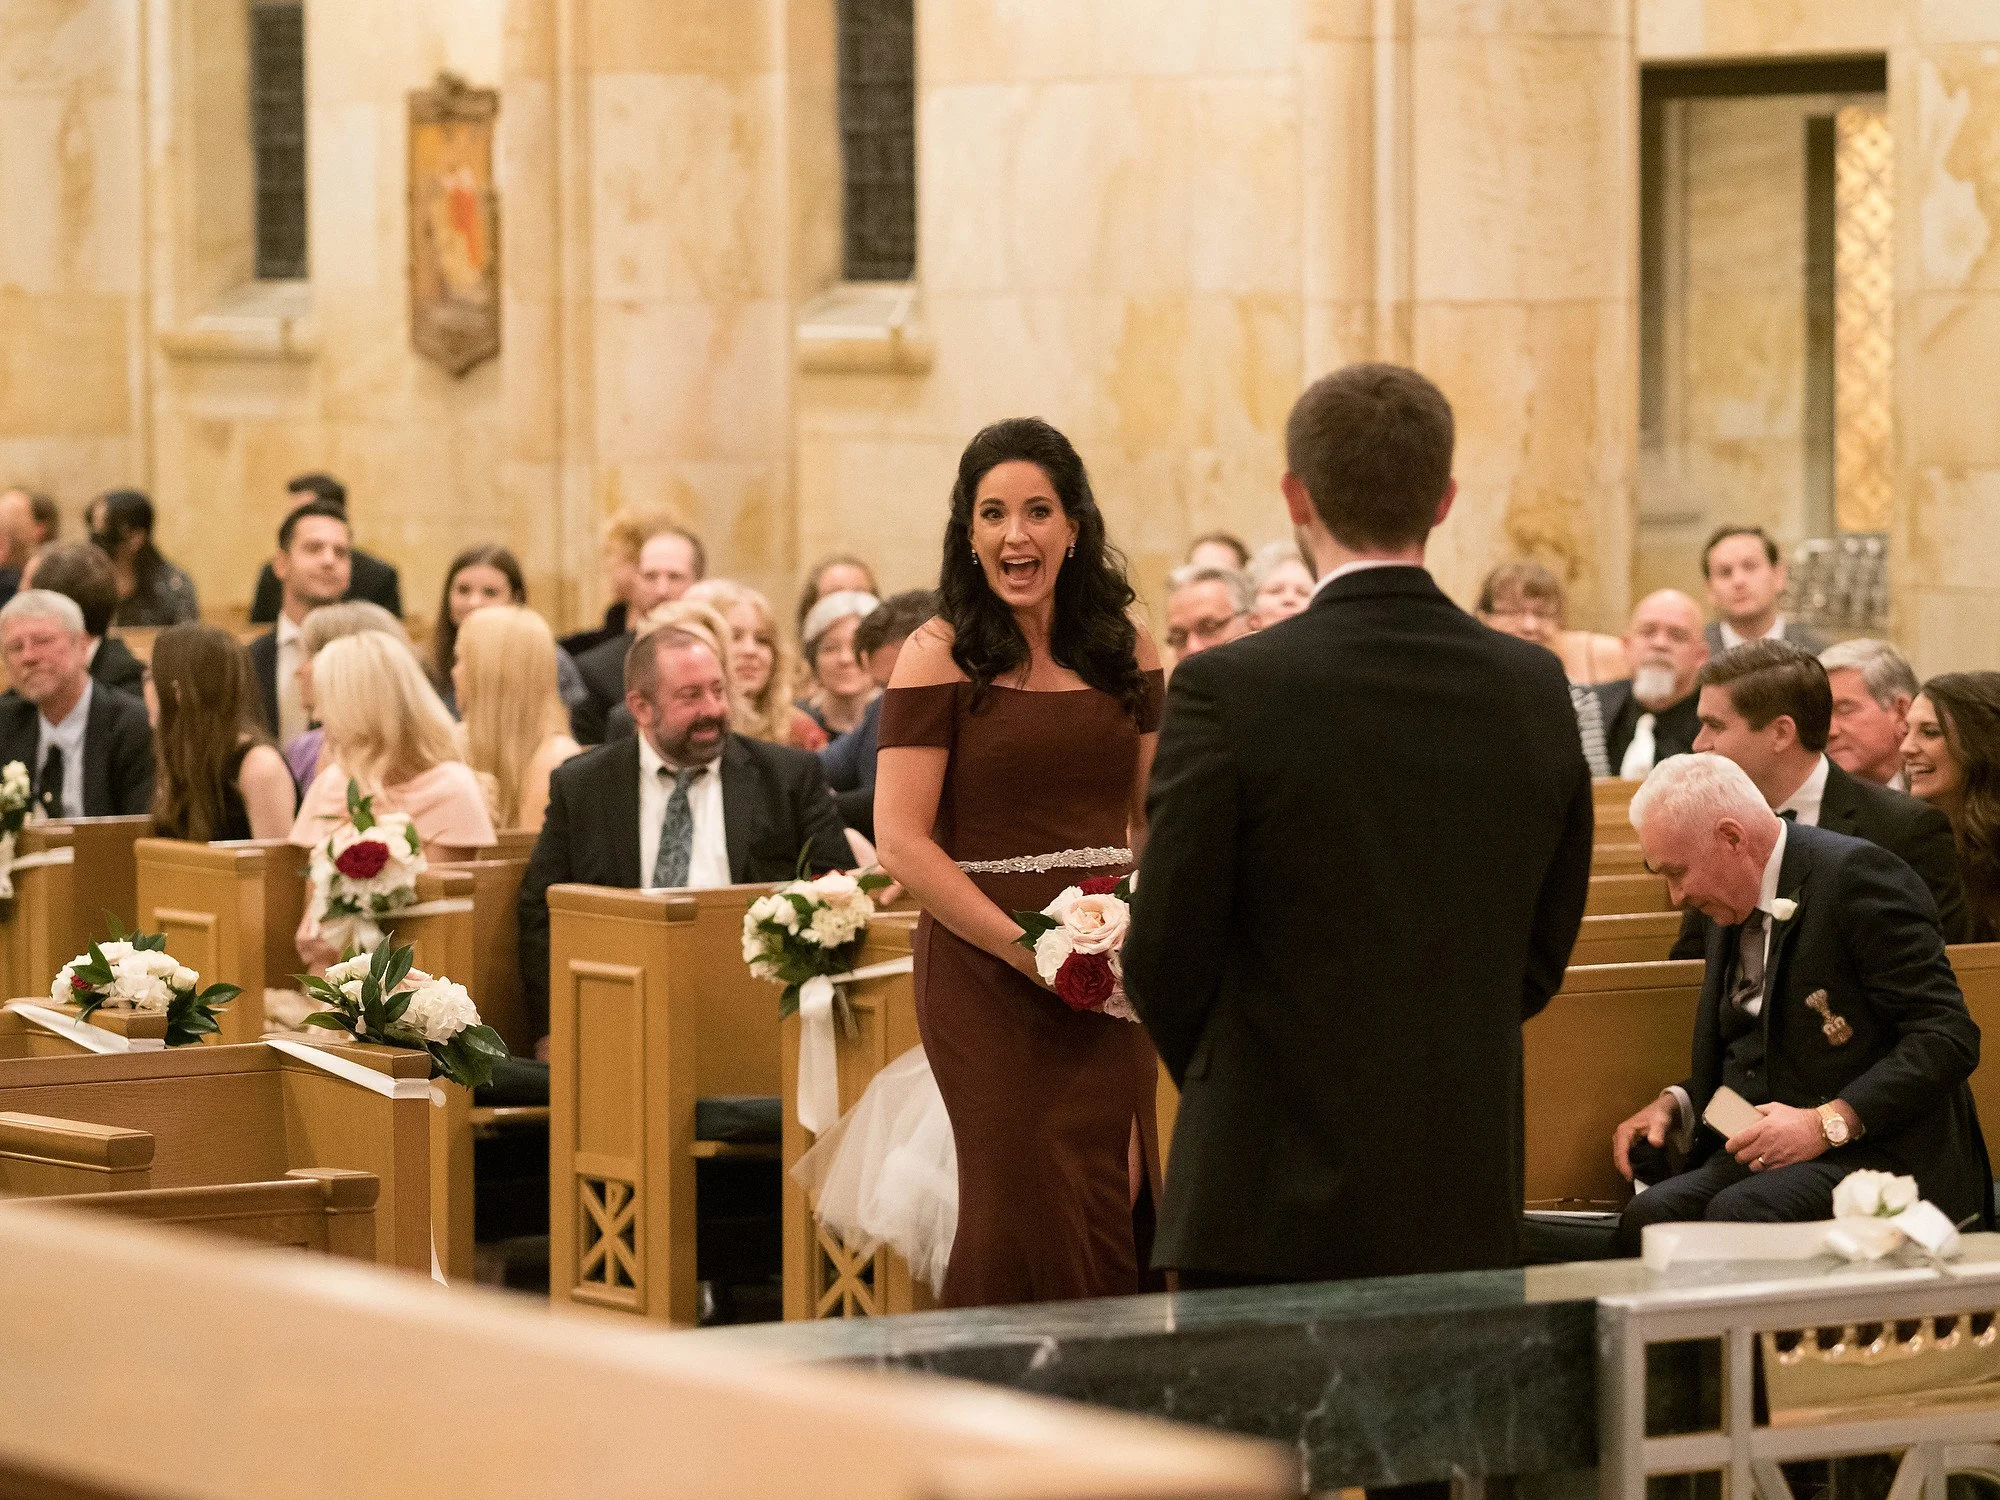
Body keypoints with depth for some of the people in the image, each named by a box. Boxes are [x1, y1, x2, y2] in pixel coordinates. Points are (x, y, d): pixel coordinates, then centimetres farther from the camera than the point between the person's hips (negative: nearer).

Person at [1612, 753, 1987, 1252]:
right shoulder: (1731, 910, 17)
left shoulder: (1857, 875, -11)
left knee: (1738, 1212, -35)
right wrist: (1675, 1103, 8)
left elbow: (1948, 1036, -16)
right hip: (1760, 1150, 7)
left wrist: (1829, 1123, -22)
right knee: (1648, 1216, -24)